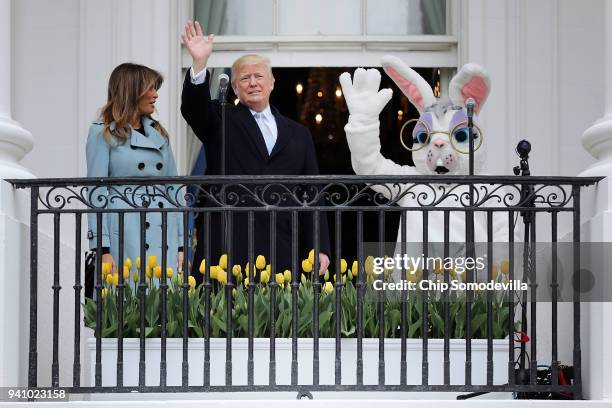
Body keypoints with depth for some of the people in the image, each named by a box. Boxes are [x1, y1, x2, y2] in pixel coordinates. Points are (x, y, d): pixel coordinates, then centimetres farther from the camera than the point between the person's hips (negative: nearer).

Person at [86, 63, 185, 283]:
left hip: (163, 234, 5)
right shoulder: (102, 133, 1)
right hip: (125, 236, -5)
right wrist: (103, 249, -12)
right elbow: (96, 192, -4)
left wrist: (181, 245, 7)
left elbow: (173, 188, 15)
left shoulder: (159, 133, 17)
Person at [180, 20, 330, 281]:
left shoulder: (298, 134, 18)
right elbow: (193, 107, -11)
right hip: (226, 250, -2)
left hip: (280, 252, 3)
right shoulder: (220, 121, 11)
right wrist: (199, 64, -28)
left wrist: (320, 248, 7)